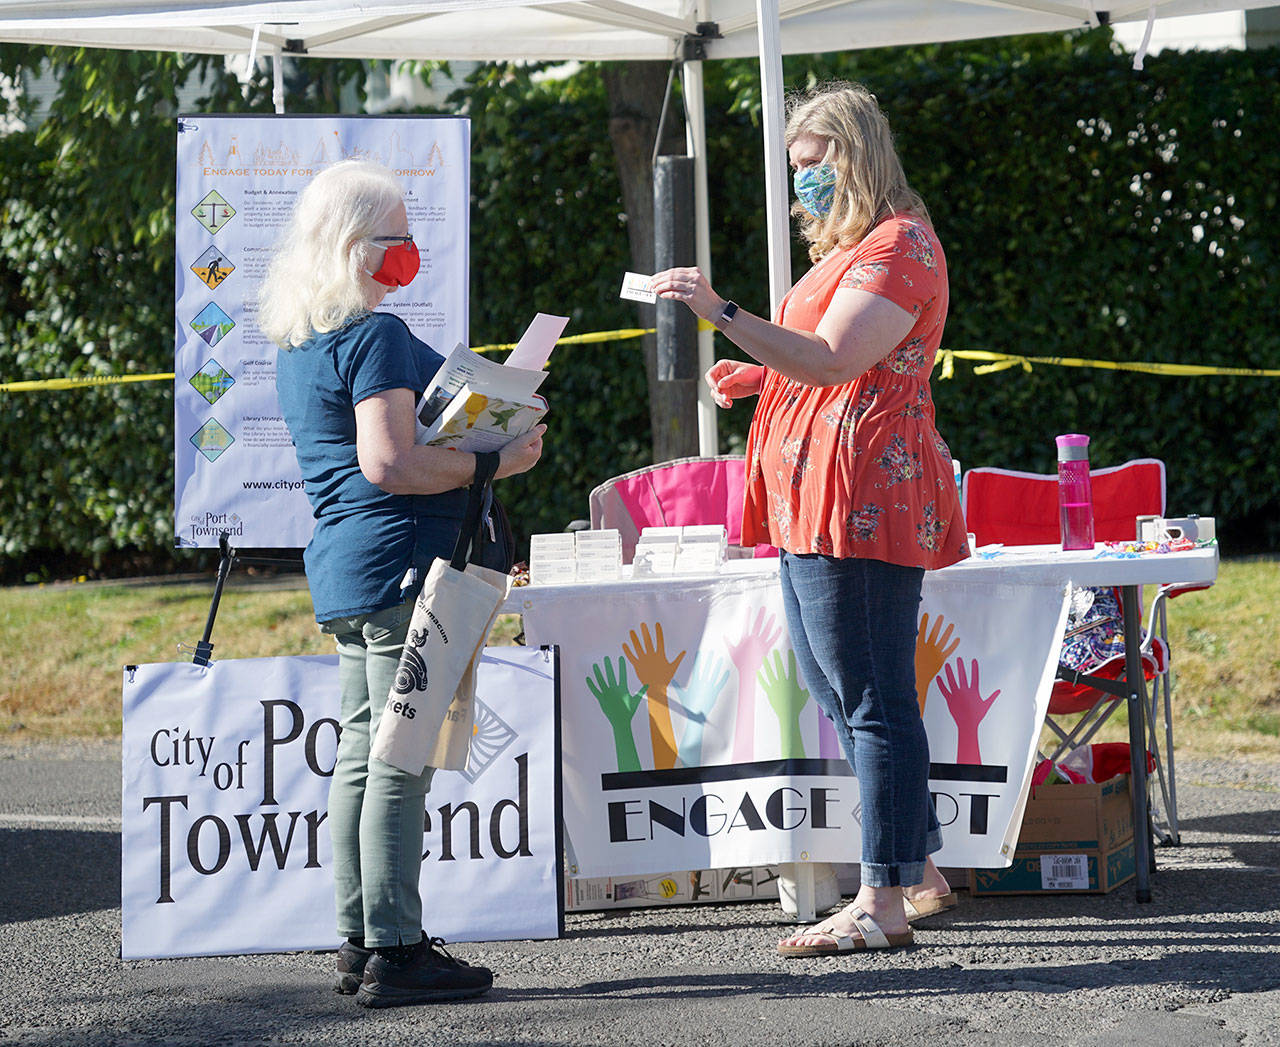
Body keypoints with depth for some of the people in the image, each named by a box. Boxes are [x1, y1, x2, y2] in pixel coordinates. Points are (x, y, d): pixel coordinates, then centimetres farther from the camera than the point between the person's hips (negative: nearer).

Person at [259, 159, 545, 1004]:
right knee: (401, 760, -8)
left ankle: (360, 944, 17)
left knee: (363, 752, 13)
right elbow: (389, 465, -22)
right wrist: (496, 461, -14)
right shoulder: (376, 336, -14)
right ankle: (394, 953, -7)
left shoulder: (298, 342, 16)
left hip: (342, 570, 10)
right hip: (399, 563, -10)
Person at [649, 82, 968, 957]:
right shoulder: (851, 248, 24)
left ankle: (884, 901, -8)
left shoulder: (899, 245, -10)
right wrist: (758, 379, 17)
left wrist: (721, 312, -26)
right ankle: (921, 870, 20)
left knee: (872, 697, -9)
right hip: (819, 503, 11)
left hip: (862, 496, -11)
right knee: (839, 689, 13)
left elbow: (832, 360, -22)